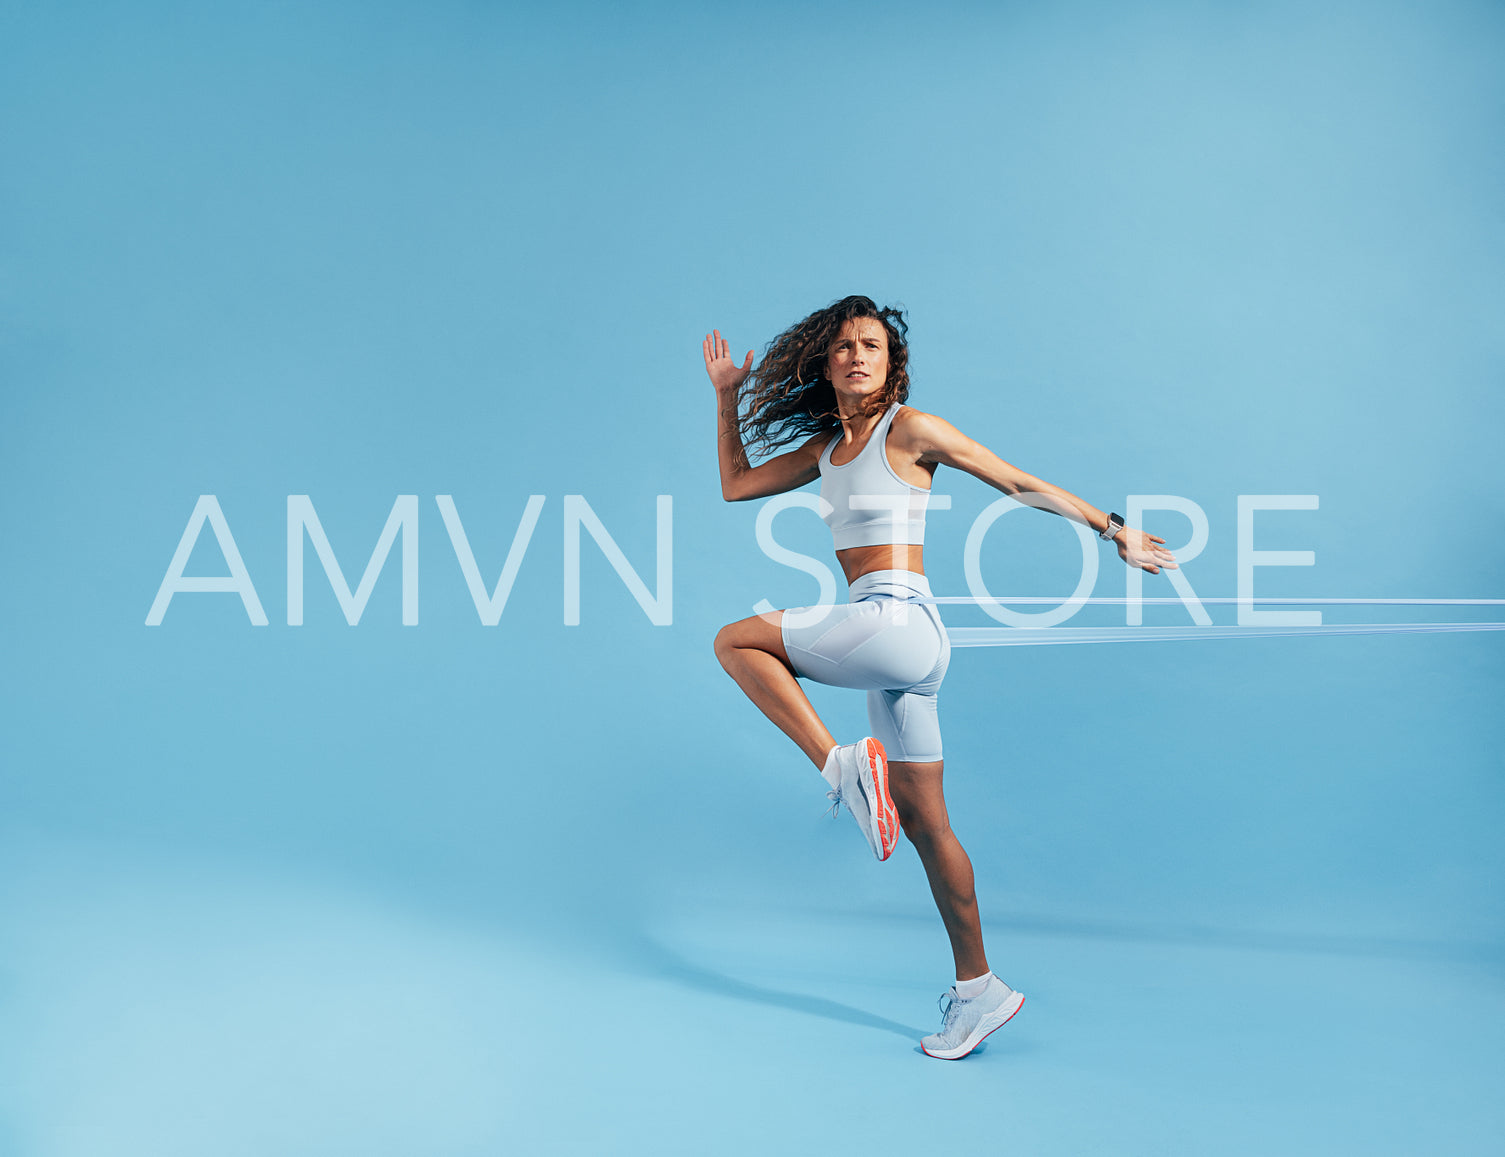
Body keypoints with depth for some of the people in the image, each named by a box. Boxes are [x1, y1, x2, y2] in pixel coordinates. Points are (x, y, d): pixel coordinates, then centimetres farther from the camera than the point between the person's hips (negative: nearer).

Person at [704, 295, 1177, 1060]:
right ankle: (978, 990, 20)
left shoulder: (909, 430, -4)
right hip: (892, 647, 8)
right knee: (924, 825, 10)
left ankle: (843, 766, -8)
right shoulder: (828, 446, 17)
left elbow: (1022, 484, 1)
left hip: (899, 623, -8)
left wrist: (1113, 531, 4)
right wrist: (727, 398, 21)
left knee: (737, 640, -7)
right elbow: (736, 485, 25)